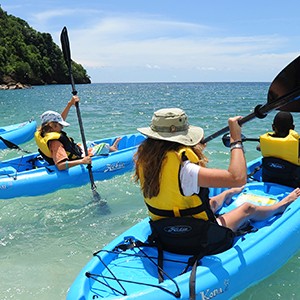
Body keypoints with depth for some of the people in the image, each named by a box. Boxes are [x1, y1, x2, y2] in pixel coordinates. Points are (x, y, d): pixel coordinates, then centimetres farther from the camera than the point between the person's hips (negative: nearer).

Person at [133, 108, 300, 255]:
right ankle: (280, 206, 49)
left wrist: (195, 147, 25)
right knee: (248, 208, 19)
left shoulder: (145, 158, -11)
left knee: (211, 202, 35)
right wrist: (236, 140, -25)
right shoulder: (182, 168, -35)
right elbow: (238, 178, -37)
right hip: (198, 243, -6)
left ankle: (229, 193, 70)